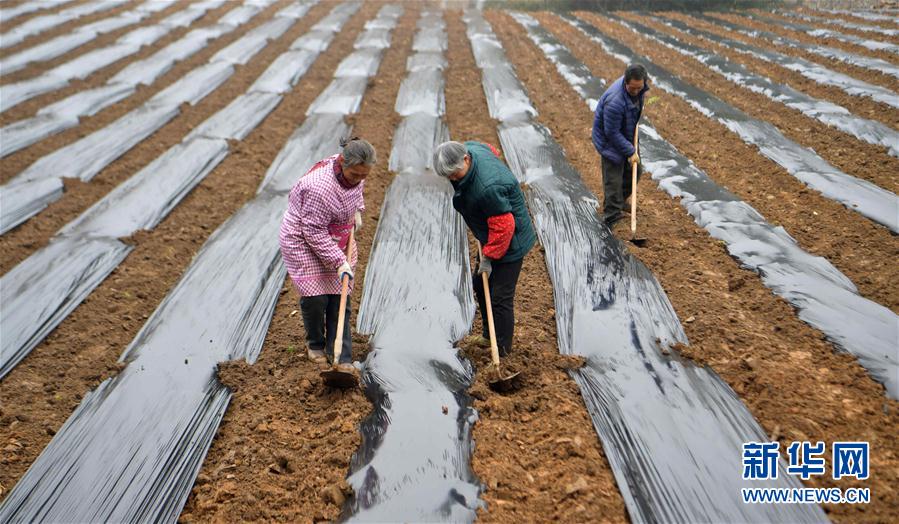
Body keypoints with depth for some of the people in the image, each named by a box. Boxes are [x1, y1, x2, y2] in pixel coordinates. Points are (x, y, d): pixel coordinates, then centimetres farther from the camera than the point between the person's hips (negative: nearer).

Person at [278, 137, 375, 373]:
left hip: (337, 238, 6)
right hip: (303, 241, -6)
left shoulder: (353, 171, -11)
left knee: (339, 296, 1)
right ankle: (315, 345, 21)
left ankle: (342, 358, 6)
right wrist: (339, 262, -26)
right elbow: (314, 232, -27)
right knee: (315, 296, -9)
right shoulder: (320, 187, -35)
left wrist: (357, 210, 6)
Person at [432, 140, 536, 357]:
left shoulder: (487, 187, -38)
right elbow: (493, 150, 14)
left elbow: (503, 227, -30)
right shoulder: (470, 148, -10)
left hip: (510, 242, -10)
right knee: (481, 285, 20)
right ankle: (489, 334, 38)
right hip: (494, 236, 10)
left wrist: (488, 257, -19)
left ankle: (502, 351, 11)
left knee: (500, 298, -4)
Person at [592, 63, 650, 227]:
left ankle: (620, 201, 40)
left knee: (635, 170, 18)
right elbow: (612, 133, -29)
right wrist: (630, 151, -25)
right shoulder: (615, 101, -37)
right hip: (610, 140, -8)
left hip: (626, 135, 8)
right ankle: (612, 218, 5)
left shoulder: (639, 85, -12)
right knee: (613, 181, -5)